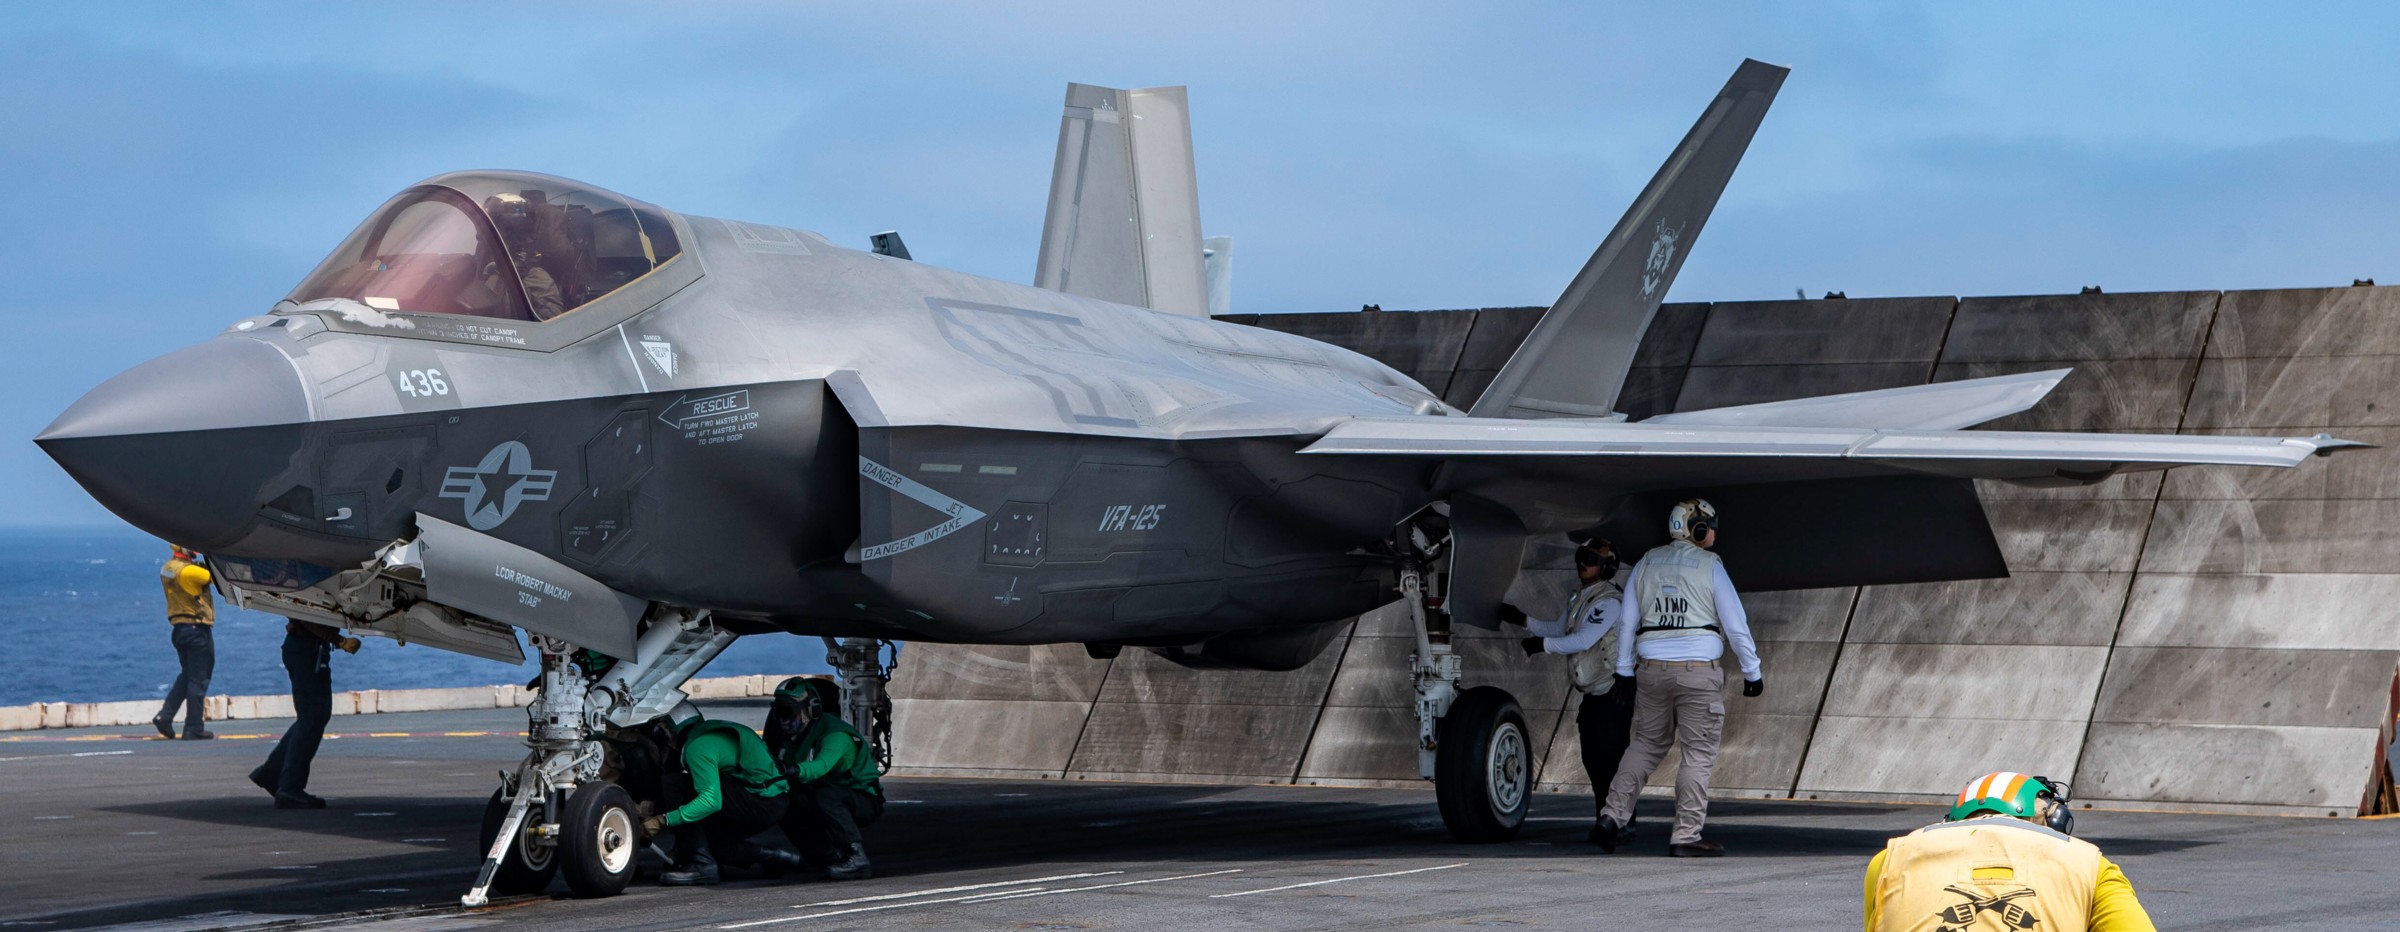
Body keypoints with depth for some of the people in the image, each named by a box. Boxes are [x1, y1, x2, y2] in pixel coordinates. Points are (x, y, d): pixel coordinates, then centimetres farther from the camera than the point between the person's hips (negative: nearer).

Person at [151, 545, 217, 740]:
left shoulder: (167, 568, 9)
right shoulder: (188, 571, -19)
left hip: (179, 629, 9)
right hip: (197, 629, -9)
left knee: (186, 675, 21)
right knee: (198, 680, -1)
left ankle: (165, 716, 12)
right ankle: (194, 729, 2)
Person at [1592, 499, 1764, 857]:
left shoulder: (1646, 563, 10)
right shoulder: (1710, 567, -4)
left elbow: (1626, 621, 14)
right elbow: (1736, 625, -2)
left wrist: (1624, 669, 22)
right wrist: (1752, 672, 7)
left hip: (1654, 670, 5)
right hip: (1699, 670, -5)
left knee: (1646, 745, 15)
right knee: (1698, 754, 1)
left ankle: (1612, 815, 2)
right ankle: (1686, 836, -1)